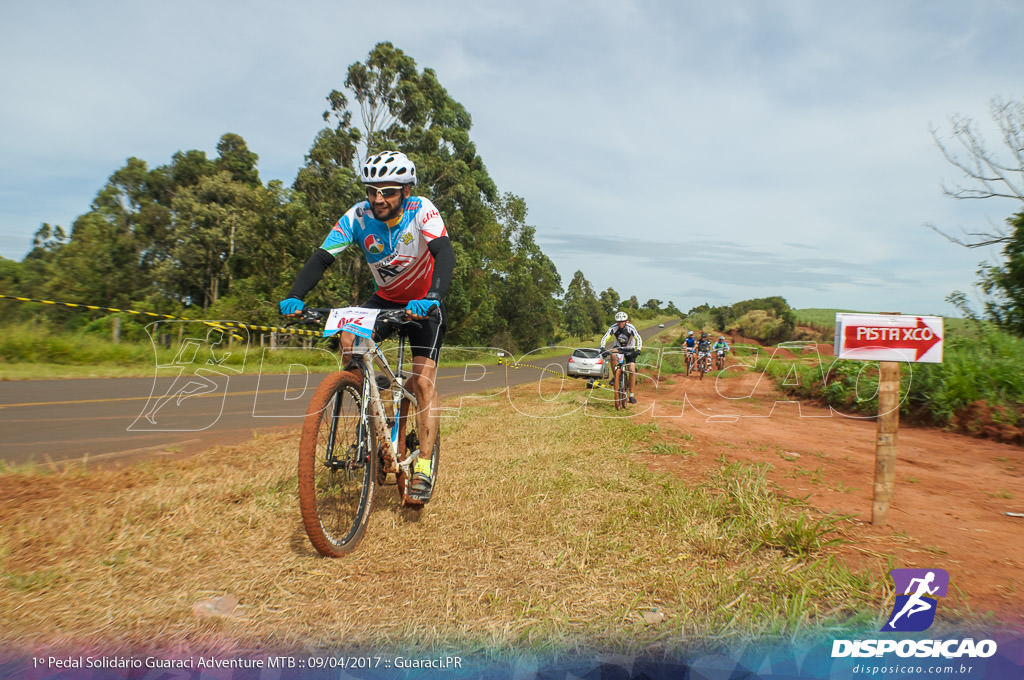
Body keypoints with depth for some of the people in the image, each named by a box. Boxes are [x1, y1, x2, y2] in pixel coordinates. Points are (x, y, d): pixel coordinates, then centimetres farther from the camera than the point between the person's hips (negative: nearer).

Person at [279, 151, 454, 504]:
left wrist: (432, 299, -57)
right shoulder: (358, 217, -18)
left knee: (423, 382, -15)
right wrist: (295, 296, -42)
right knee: (349, 341, -22)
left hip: (423, 304, -3)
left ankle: (424, 466, -4)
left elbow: (445, 254, -39)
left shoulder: (421, 210, -25)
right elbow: (321, 258, -24)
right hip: (385, 299, 3)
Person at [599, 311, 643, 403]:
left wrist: (638, 349, -44)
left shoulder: (630, 328, -24)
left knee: (632, 370, -14)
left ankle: (631, 395, -5)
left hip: (629, 349, -1)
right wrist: (602, 347, -43)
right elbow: (605, 337, -26)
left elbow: (638, 339, -28)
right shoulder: (614, 327, -21)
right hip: (618, 347, 1)